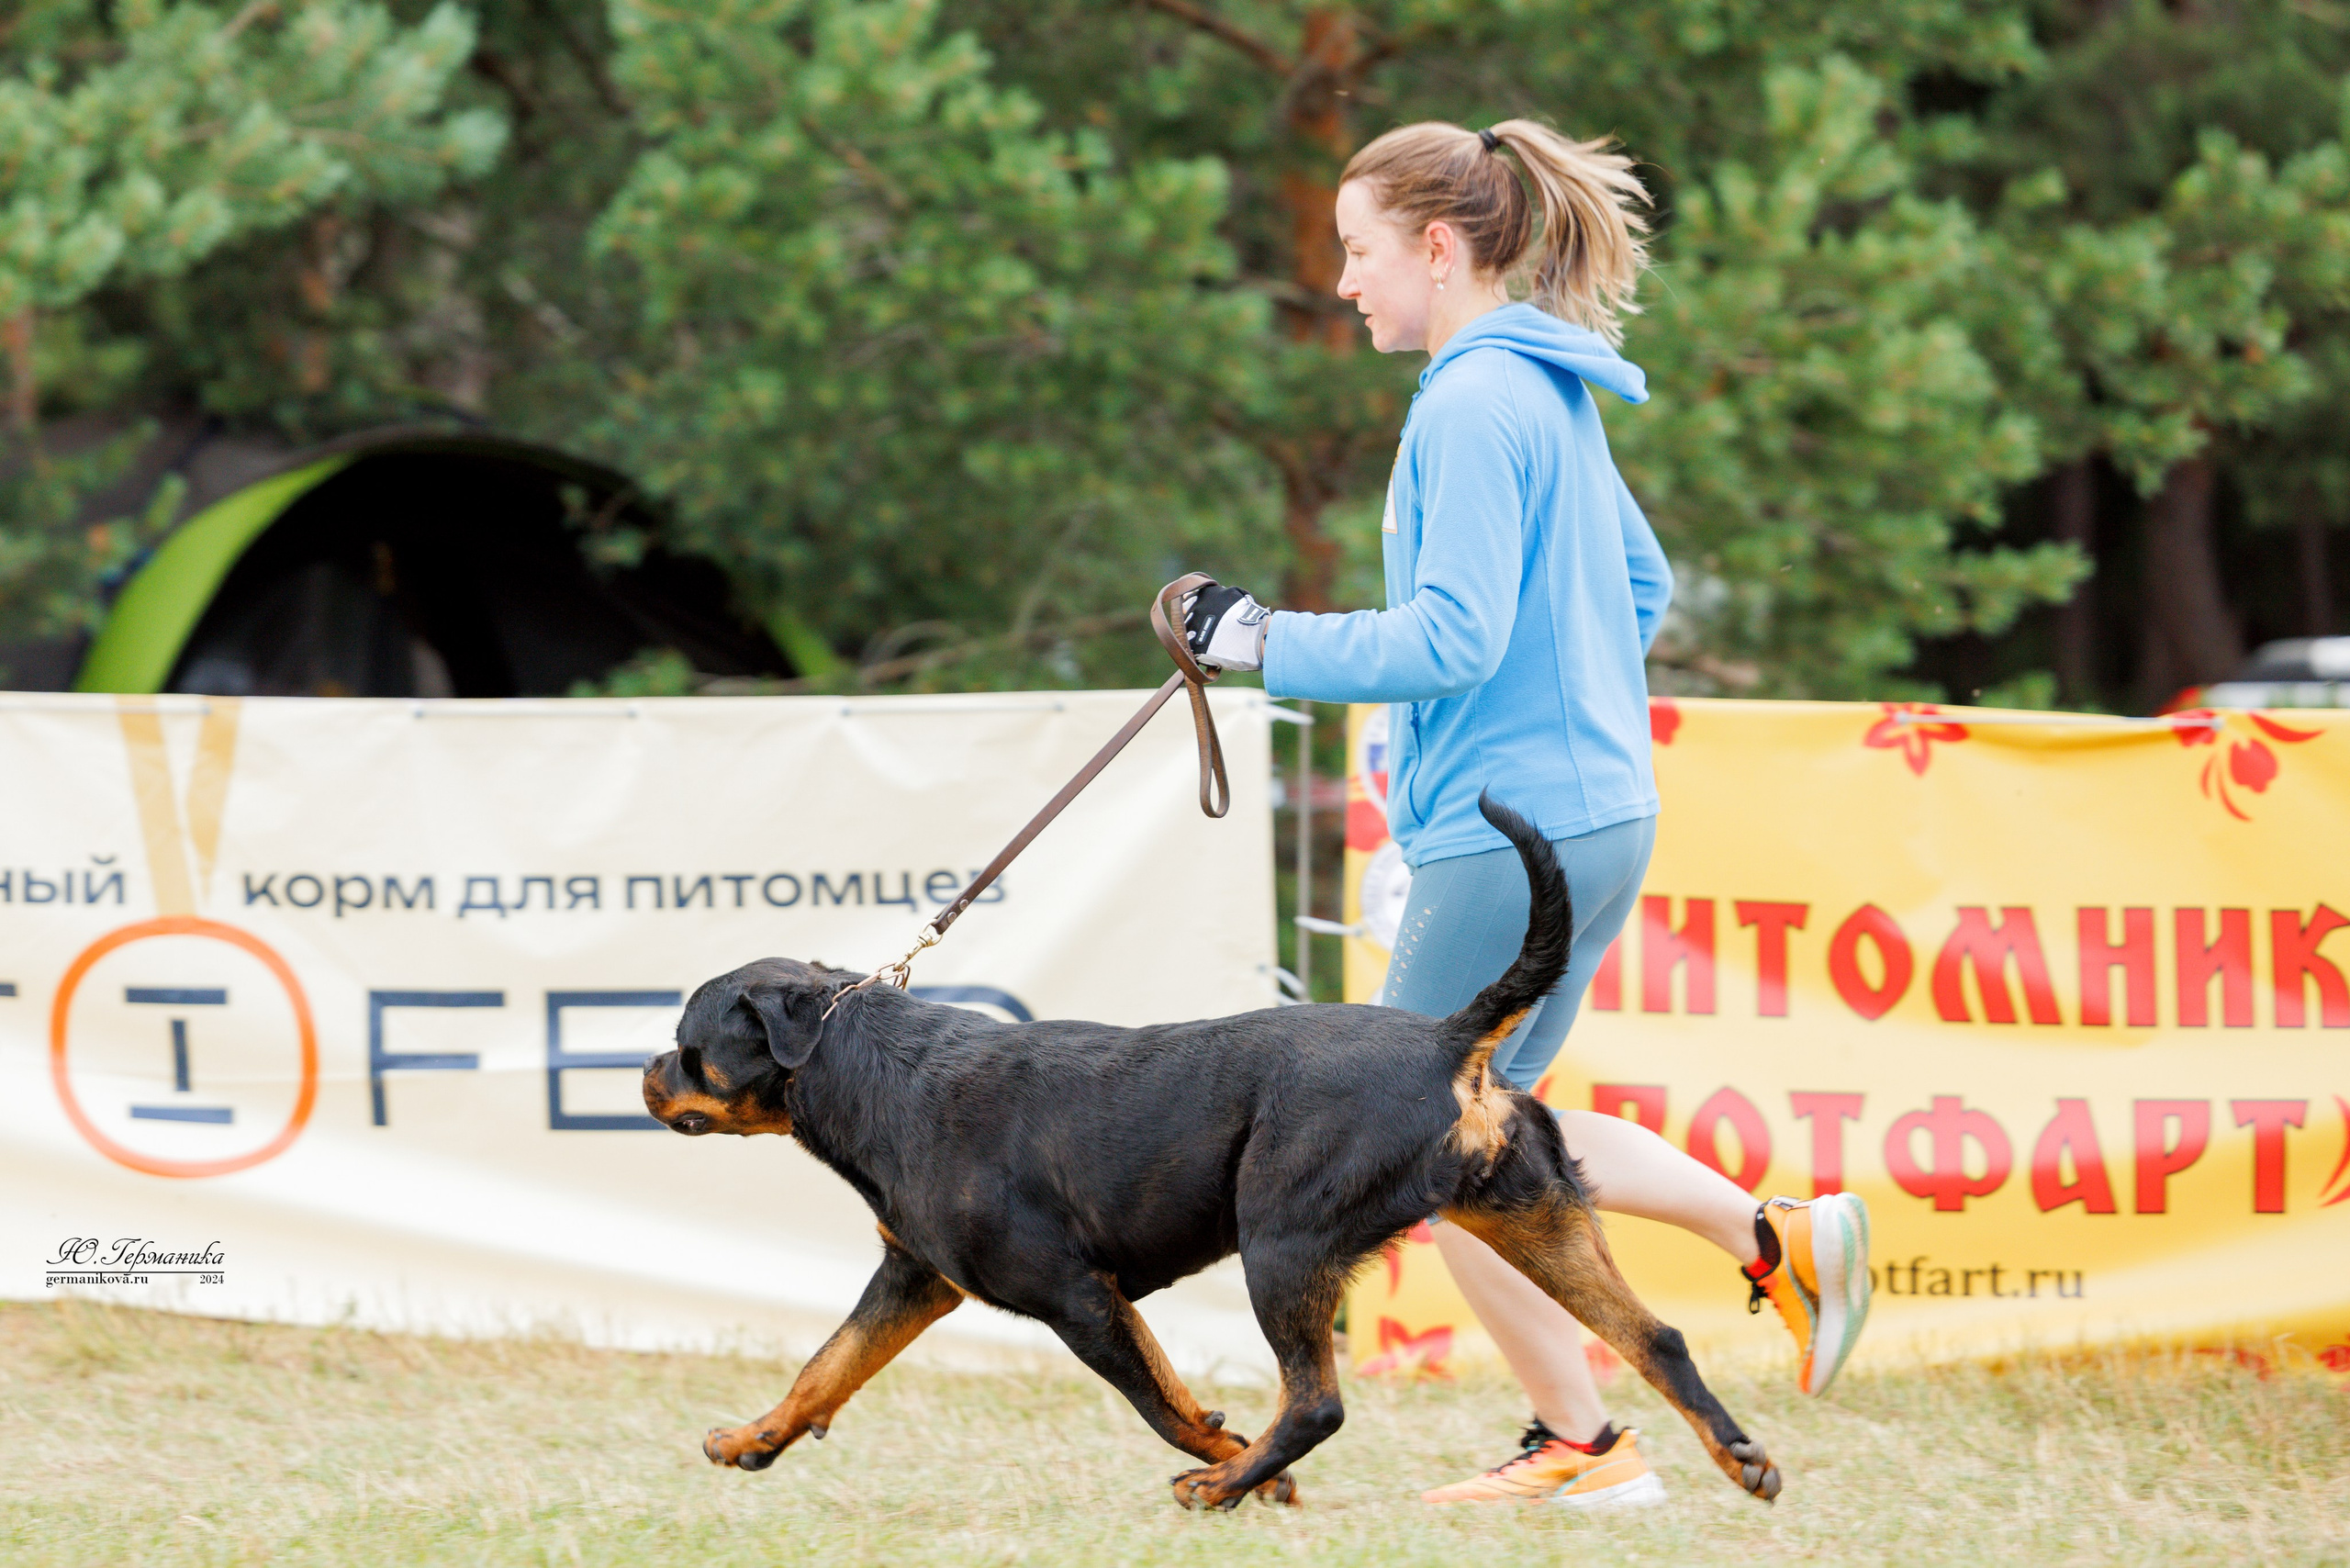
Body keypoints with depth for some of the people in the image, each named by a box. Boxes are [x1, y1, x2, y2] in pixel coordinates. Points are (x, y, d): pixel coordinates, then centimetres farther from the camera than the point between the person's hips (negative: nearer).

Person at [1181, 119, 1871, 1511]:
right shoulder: (1554, 391, 14)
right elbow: (1642, 589, 24)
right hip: (1601, 806, 10)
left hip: (1511, 825, -10)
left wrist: (1265, 640, -17)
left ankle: (1585, 1449, 8)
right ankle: (1784, 1239, 10)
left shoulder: (1477, 403, -16)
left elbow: (1453, 638, -23)